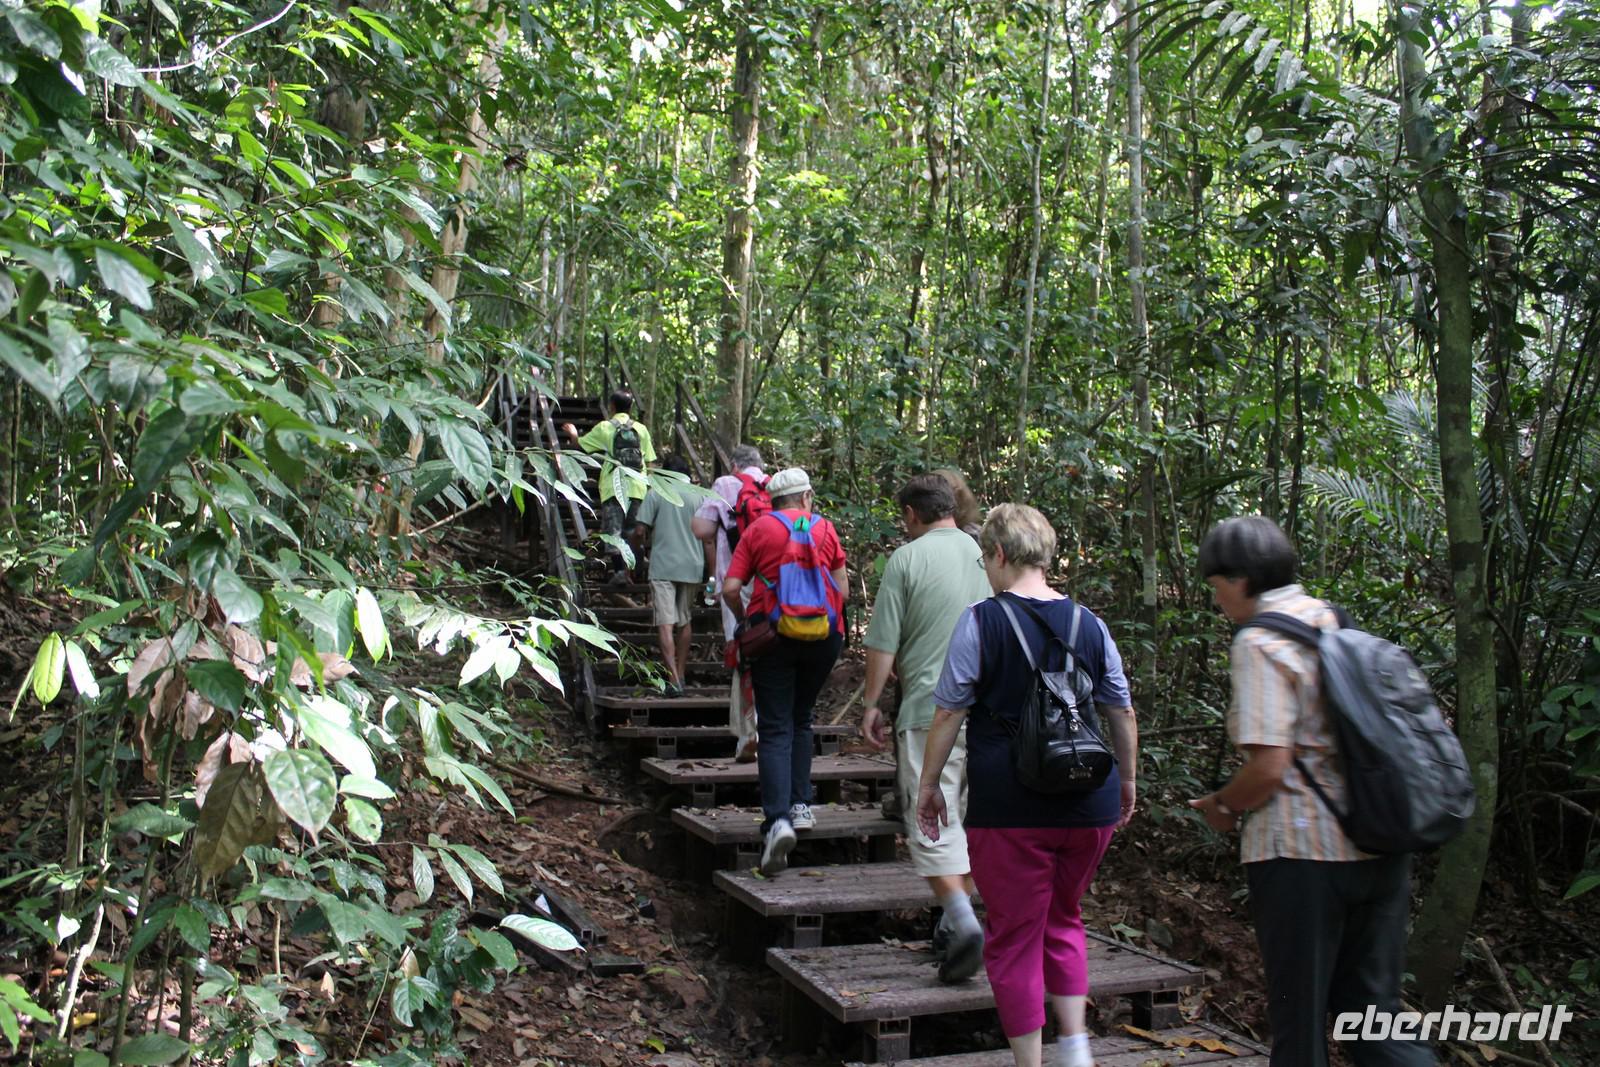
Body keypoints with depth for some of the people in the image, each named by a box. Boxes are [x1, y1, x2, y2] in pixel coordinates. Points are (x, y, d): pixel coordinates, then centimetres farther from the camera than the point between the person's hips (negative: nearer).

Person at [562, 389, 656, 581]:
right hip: (637, 486, 3)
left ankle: (619, 569, -14)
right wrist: (650, 483, 20)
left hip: (614, 486, -3)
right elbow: (650, 460, 8)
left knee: (613, 530, -3)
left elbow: (580, 444, 14)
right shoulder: (641, 429, 9)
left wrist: (573, 434, 35)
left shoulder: (605, 427, 2)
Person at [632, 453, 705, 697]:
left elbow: (640, 531, -4)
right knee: (685, 621, 17)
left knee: (665, 623, -7)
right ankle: (681, 673, 25)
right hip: (692, 567, 4)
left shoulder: (655, 494, -1)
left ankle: (673, 679, -19)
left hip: (663, 567, -4)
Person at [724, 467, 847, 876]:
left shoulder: (758, 528, 3)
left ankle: (777, 819, -18)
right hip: (823, 634, 2)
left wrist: (744, 621, 14)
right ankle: (800, 805, 17)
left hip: (773, 633, -2)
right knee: (800, 720, 21)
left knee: (776, 728, -3)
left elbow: (731, 589, -4)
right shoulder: (825, 528, 8)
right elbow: (842, 589, 7)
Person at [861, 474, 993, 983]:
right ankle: (956, 919, 24)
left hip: (930, 708, -5)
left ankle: (963, 922, -18)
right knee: (972, 818, 15)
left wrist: (871, 704, 5)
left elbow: (883, 644, -5)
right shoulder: (986, 555, 10)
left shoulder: (907, 558, -5)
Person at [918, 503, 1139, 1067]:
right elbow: (1122, 714, 11)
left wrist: (928, 783, 4)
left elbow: (948, 713, -7)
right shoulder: (1088, 623, 5)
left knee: (1014, 937, 9)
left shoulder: (981, 621, -8)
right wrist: (1127, 781, 24)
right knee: (1063, 919, 24)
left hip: (1009, 809, -4)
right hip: (1089, 806, 5)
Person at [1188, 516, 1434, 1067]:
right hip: (1380, 847, 7)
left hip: (1302, 850, -7)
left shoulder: (1258, 641, -14)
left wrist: (1222, 806, -2)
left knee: (1299, 1016, 7)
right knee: (1371, 1007, 15)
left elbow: (1269, 767, -21)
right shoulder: (1339, 621, 9)